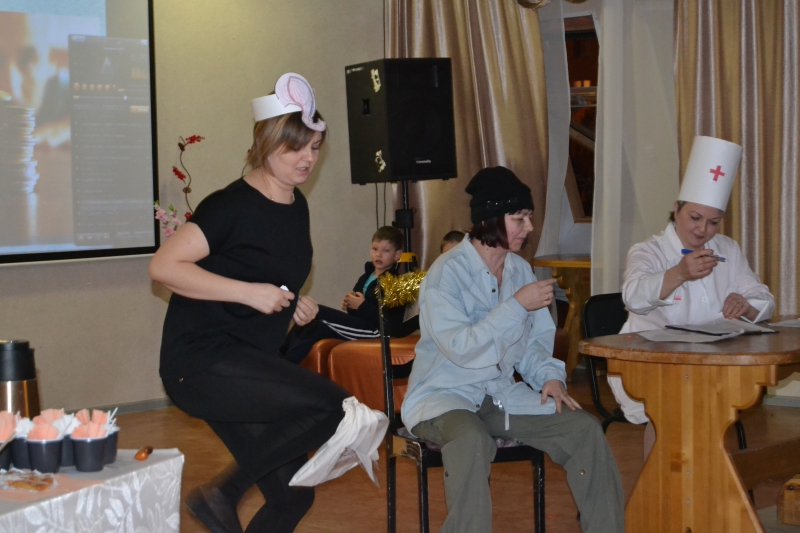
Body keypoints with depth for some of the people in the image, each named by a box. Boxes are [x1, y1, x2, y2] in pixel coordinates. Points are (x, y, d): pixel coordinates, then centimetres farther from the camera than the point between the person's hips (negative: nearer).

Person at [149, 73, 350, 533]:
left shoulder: (297, 206, 12)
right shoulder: (234, 205, -14)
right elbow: (164, 266, -21)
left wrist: (296, 306, 6)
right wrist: (250, 292, -23)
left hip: (246, 365, 9)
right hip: (201, 360, -9)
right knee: (332, 405, -24)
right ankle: (222, 494, -11)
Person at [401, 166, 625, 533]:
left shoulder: (520, 270, 7)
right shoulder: (446, 273, -14)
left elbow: (532, 342, 13)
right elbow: (460, 348, -24)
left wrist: (549, 376, -7)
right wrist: (517, 305, -24)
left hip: (502, 394, 6)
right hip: (444, 397, -6)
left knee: (584, 428, -10)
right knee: (472, 440, -39)